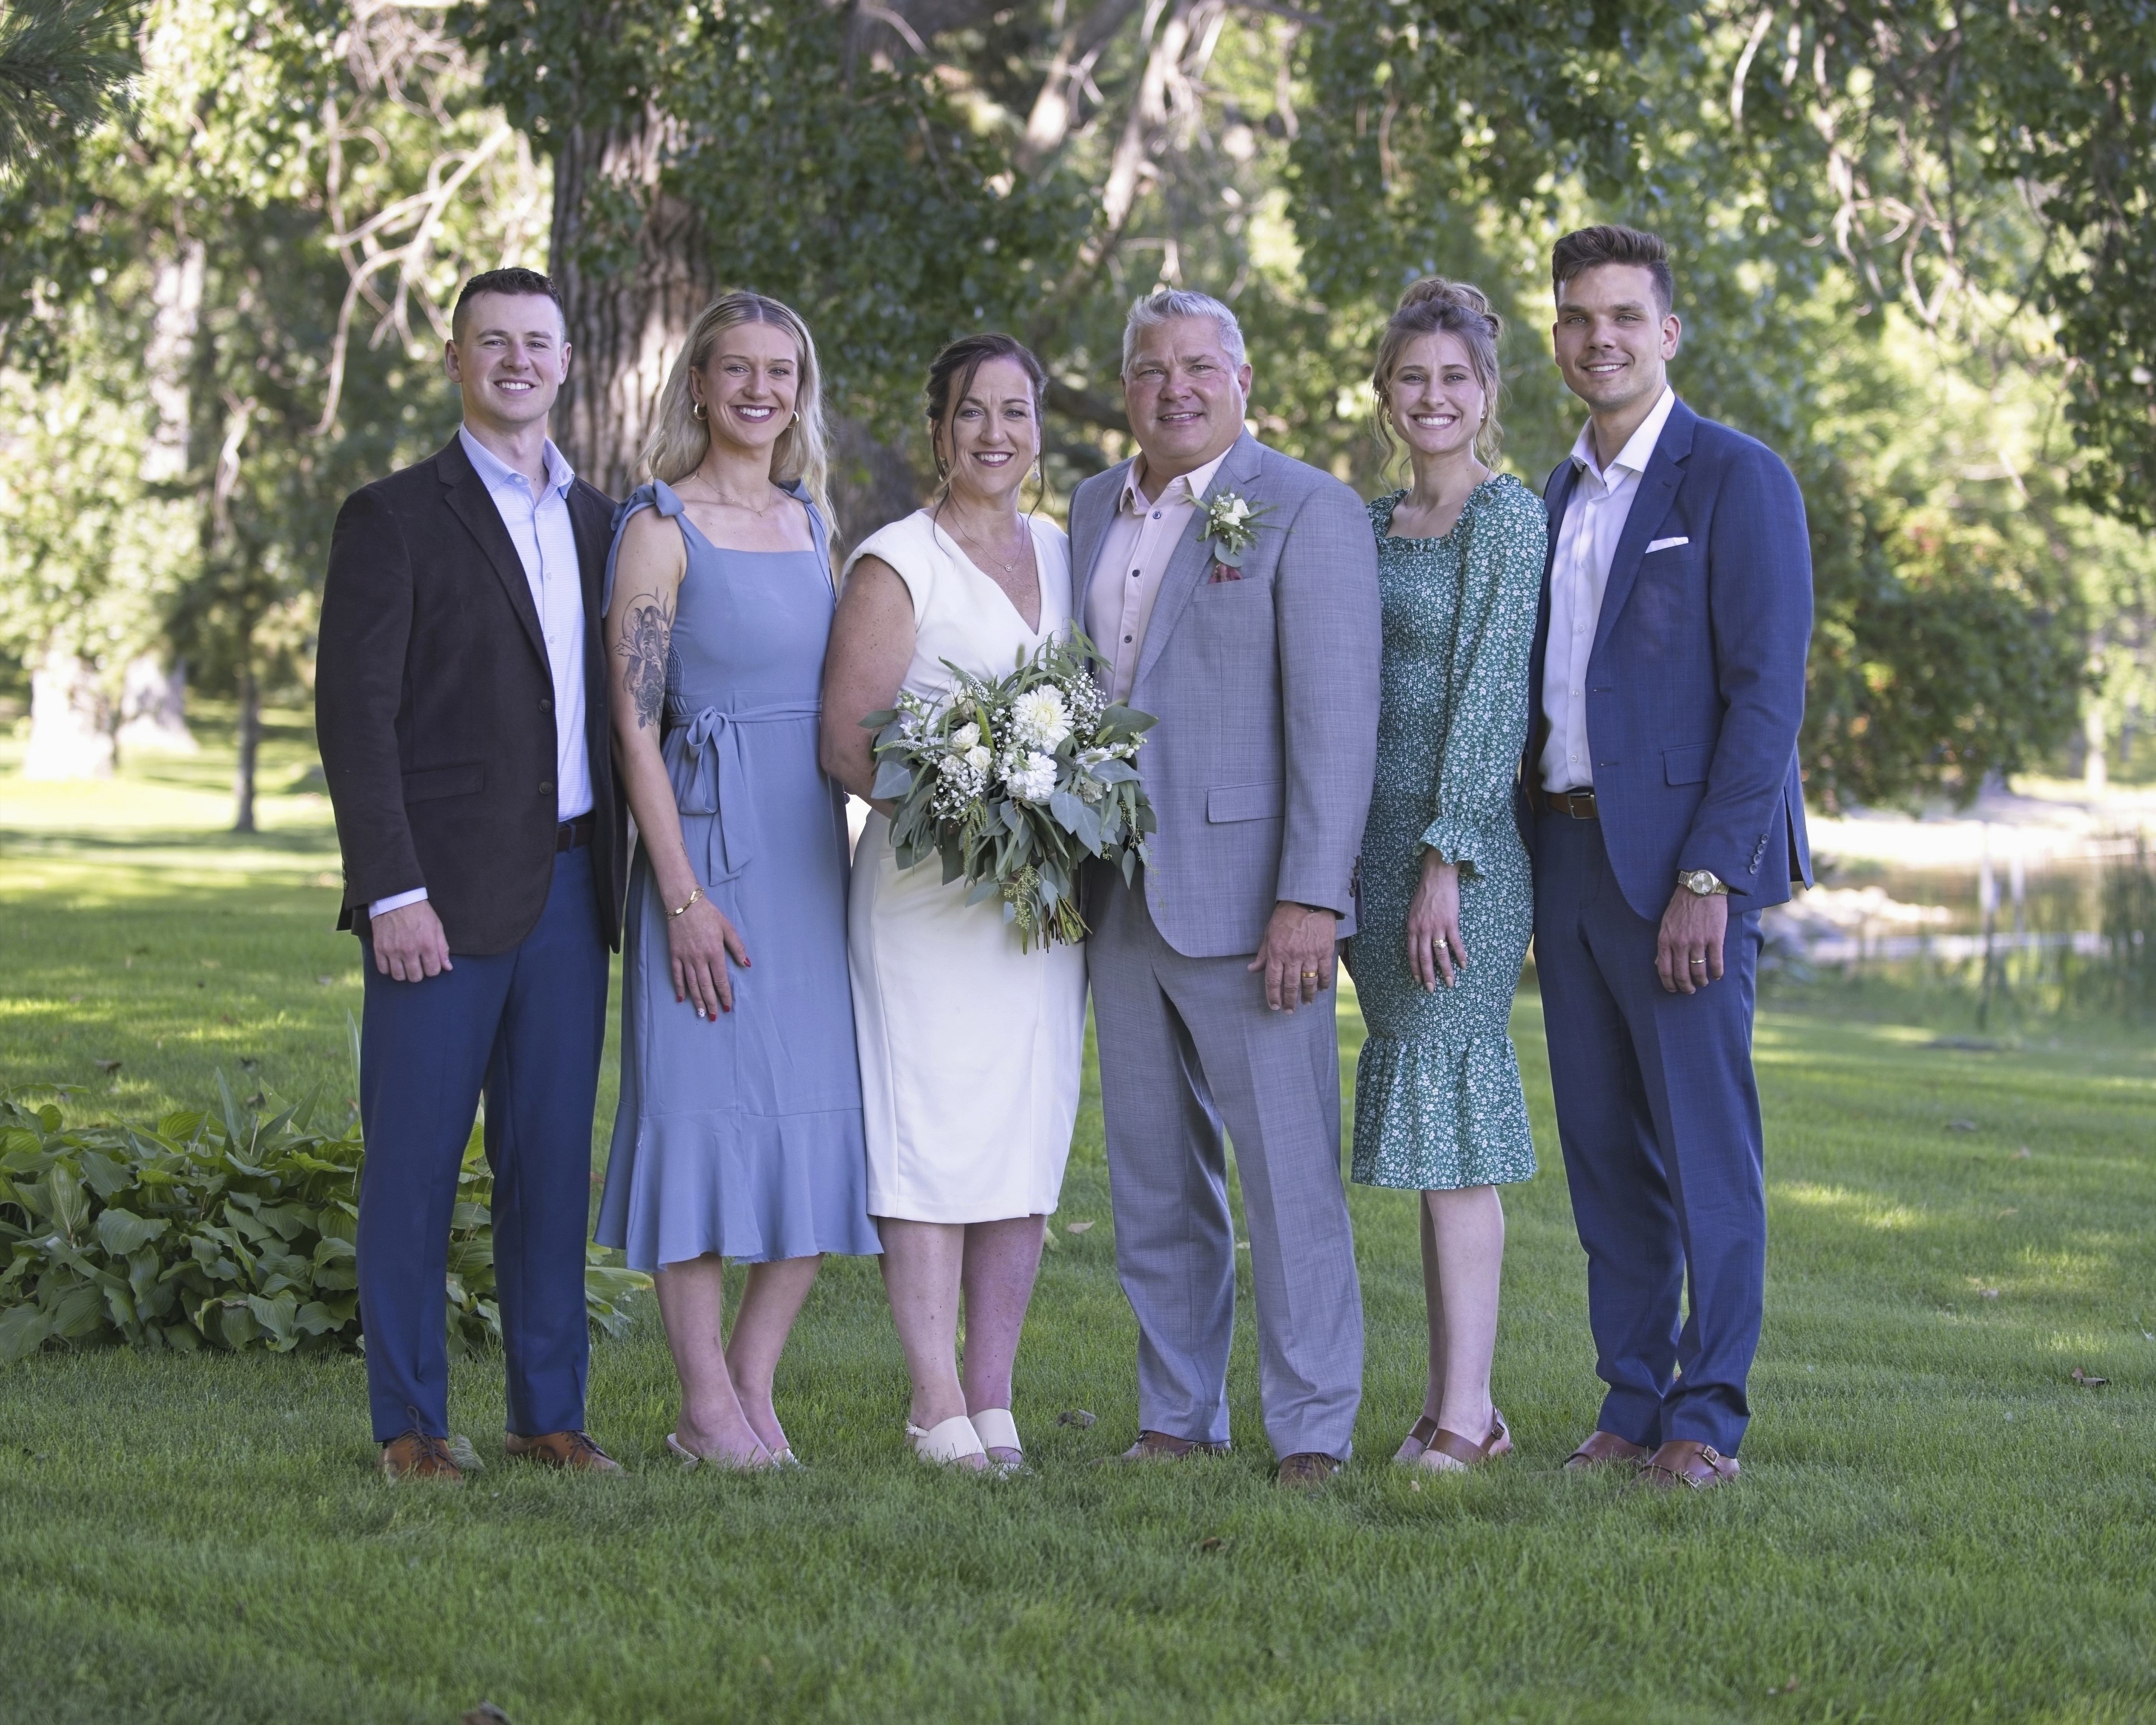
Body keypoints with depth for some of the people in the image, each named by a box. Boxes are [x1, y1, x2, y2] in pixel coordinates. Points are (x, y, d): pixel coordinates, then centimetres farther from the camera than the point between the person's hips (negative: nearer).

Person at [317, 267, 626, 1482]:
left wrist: (622, 869, 10)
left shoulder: (597, 519, 14)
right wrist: (392, 892, -14)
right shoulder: (396, 518, -3)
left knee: (553, 1156, 9)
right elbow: (356, 718, -8)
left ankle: (552, 1412, 16)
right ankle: (411, 1425, 7)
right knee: (416, 1161, 0)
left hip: (571, 886, 5)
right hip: (446, 891, -5)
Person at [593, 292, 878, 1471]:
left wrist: (856, 847, 12)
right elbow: (634, 724, -9)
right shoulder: (660, 527, -5)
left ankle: (755, 1390, 13)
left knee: (819, 1120, 4)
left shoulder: (809, 521, 14)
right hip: (709, 843, -6)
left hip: (813, 848, 6)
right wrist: (683, 895, -15)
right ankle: (706, 1410, 3)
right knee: (705, 1105, -4)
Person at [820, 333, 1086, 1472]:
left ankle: (993, 1400, 11)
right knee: (934, 1133, -7)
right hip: (927, 892, -6)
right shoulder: (895, 565, -4)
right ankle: (938, 1407, -3)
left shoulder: (1064, 556, 14)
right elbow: (845, 741, -9)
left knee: (1030, 1134, 5)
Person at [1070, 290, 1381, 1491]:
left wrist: (1310, 898, -19)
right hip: (1123, 900, 7)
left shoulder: (1309, 512, -7)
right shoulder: (1095, 510, 14)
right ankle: (1180, 1416, 21)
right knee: (1154, 1180, 12)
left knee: (1289, 1176, -4)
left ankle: (1313, 1432, 2)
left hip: (1248, 897, -7)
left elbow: (1336, 721, -12)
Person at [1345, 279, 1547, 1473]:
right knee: (1423, 1109, 8)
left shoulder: (1509, 519, -7)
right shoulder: (1372, 525, 16)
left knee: (1449, 1096, -10)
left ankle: (1468, 1408, -8)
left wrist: (1444, 860, -17)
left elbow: (1492, 695, -13)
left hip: (1462, 839, -7)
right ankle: (1448, 1396, 12)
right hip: (1370, 838, 7)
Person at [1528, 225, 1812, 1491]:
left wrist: (1708, 877, -18)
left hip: (1684, 859, -7)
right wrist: (1528, 871, 11)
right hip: (1569, 852, 7)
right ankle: (1632, 1405, 16)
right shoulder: (1561, 496, 17)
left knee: (1705, 1146, -4)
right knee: (1605, 1149, 9)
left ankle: (1709, 1419, 3)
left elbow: (1768, 694, -12)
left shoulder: (1738, 481, -6)